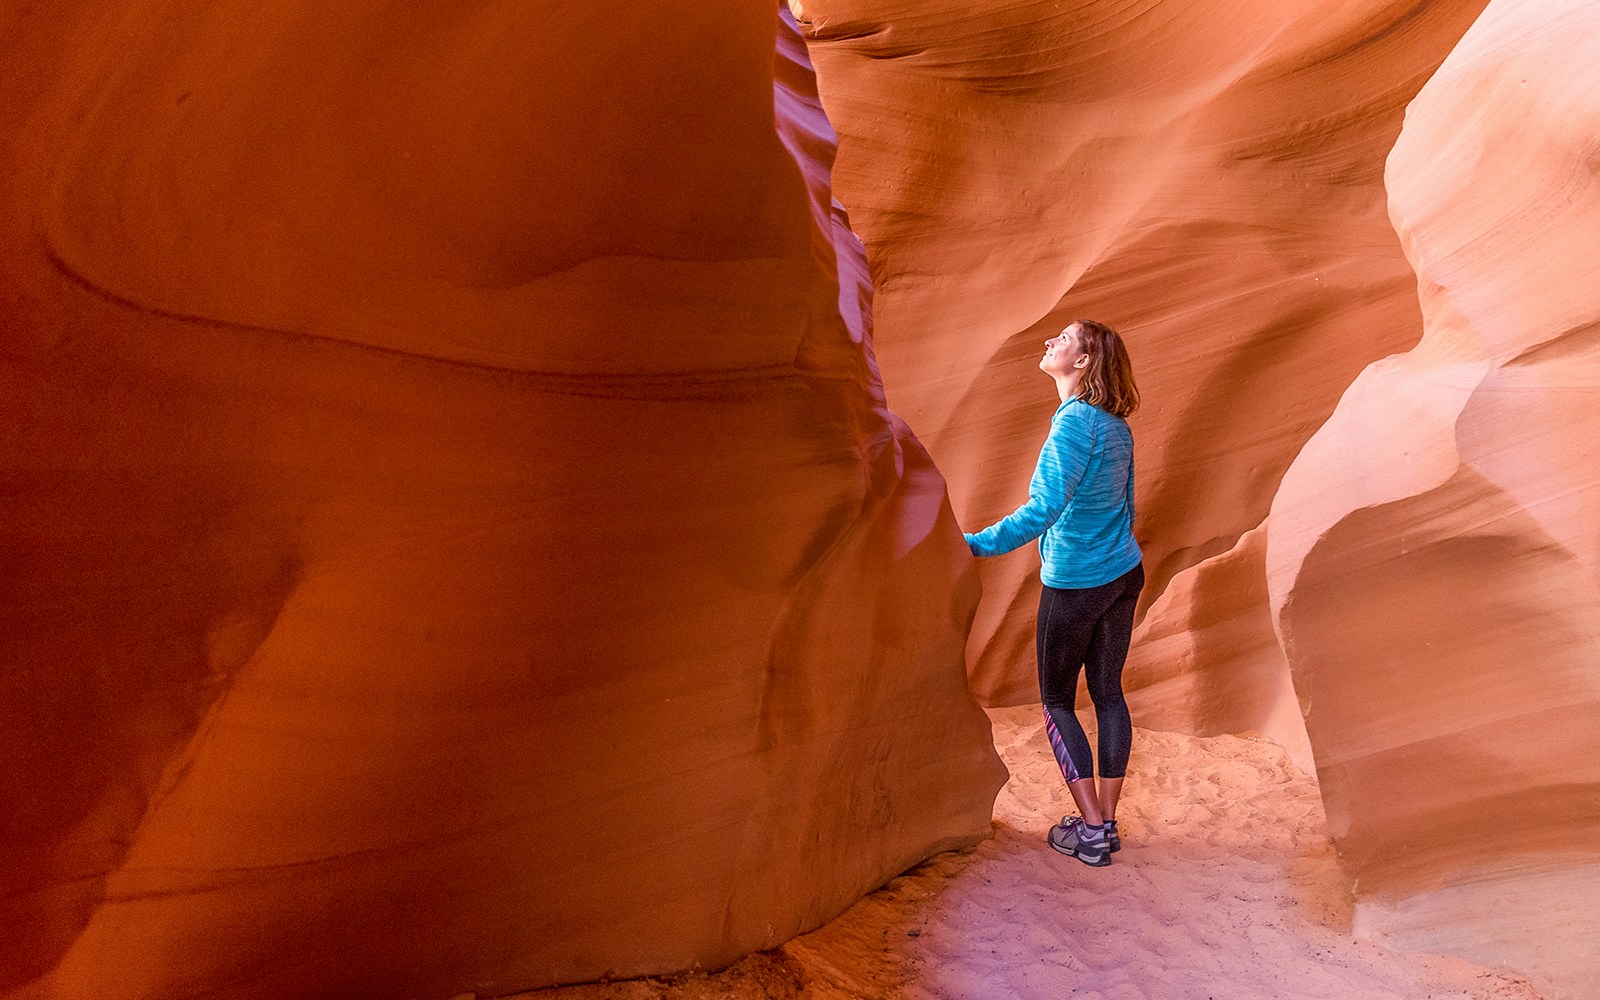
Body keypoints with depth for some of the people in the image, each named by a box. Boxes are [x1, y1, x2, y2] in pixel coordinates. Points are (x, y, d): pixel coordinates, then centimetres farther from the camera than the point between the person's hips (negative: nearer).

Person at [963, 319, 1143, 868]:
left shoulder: (1074, 422, -22)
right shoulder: (1117, 426, 5)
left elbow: (1046, 507, -32)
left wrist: (973, 545, -35)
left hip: (1074, 585, -8)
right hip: (1123, 575, 8)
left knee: (1056, 702, 7)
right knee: (1108, 693, 14)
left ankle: (1091, 829, 10)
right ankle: (1107, 822, 23)